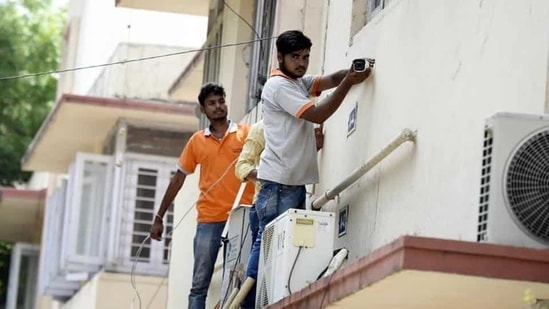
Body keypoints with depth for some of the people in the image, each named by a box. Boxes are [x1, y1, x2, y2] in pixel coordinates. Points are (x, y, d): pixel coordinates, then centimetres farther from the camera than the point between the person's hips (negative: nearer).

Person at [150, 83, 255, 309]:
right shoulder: (197, 141, 11)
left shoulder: (246, 134, 5)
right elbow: (178, 180, 16)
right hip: (208, 220, 2)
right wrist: (159, 218, 15)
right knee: (200, 284, 0)